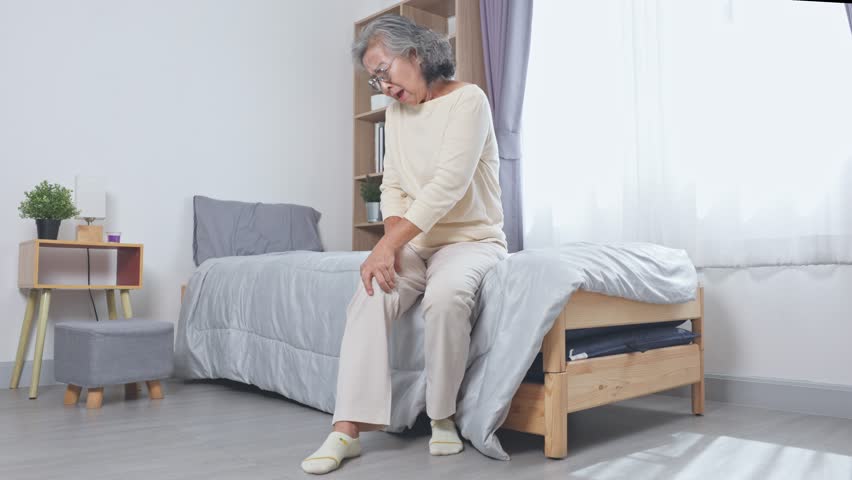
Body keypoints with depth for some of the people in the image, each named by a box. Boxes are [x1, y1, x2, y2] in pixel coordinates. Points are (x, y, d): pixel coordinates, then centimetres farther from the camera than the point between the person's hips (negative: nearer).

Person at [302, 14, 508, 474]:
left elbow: (446, 186, -22)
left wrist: (386, 245, -26)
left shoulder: (467, 99, -11)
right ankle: (347, 428, -25)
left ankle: (443, 417, -14)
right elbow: (393, 186, 7)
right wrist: (391, 243, -12)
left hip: (471, 239, -4)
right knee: (371, 294, -25)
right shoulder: (395, 111, 11)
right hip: (415, 241, 5)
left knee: (446, 294, -36)